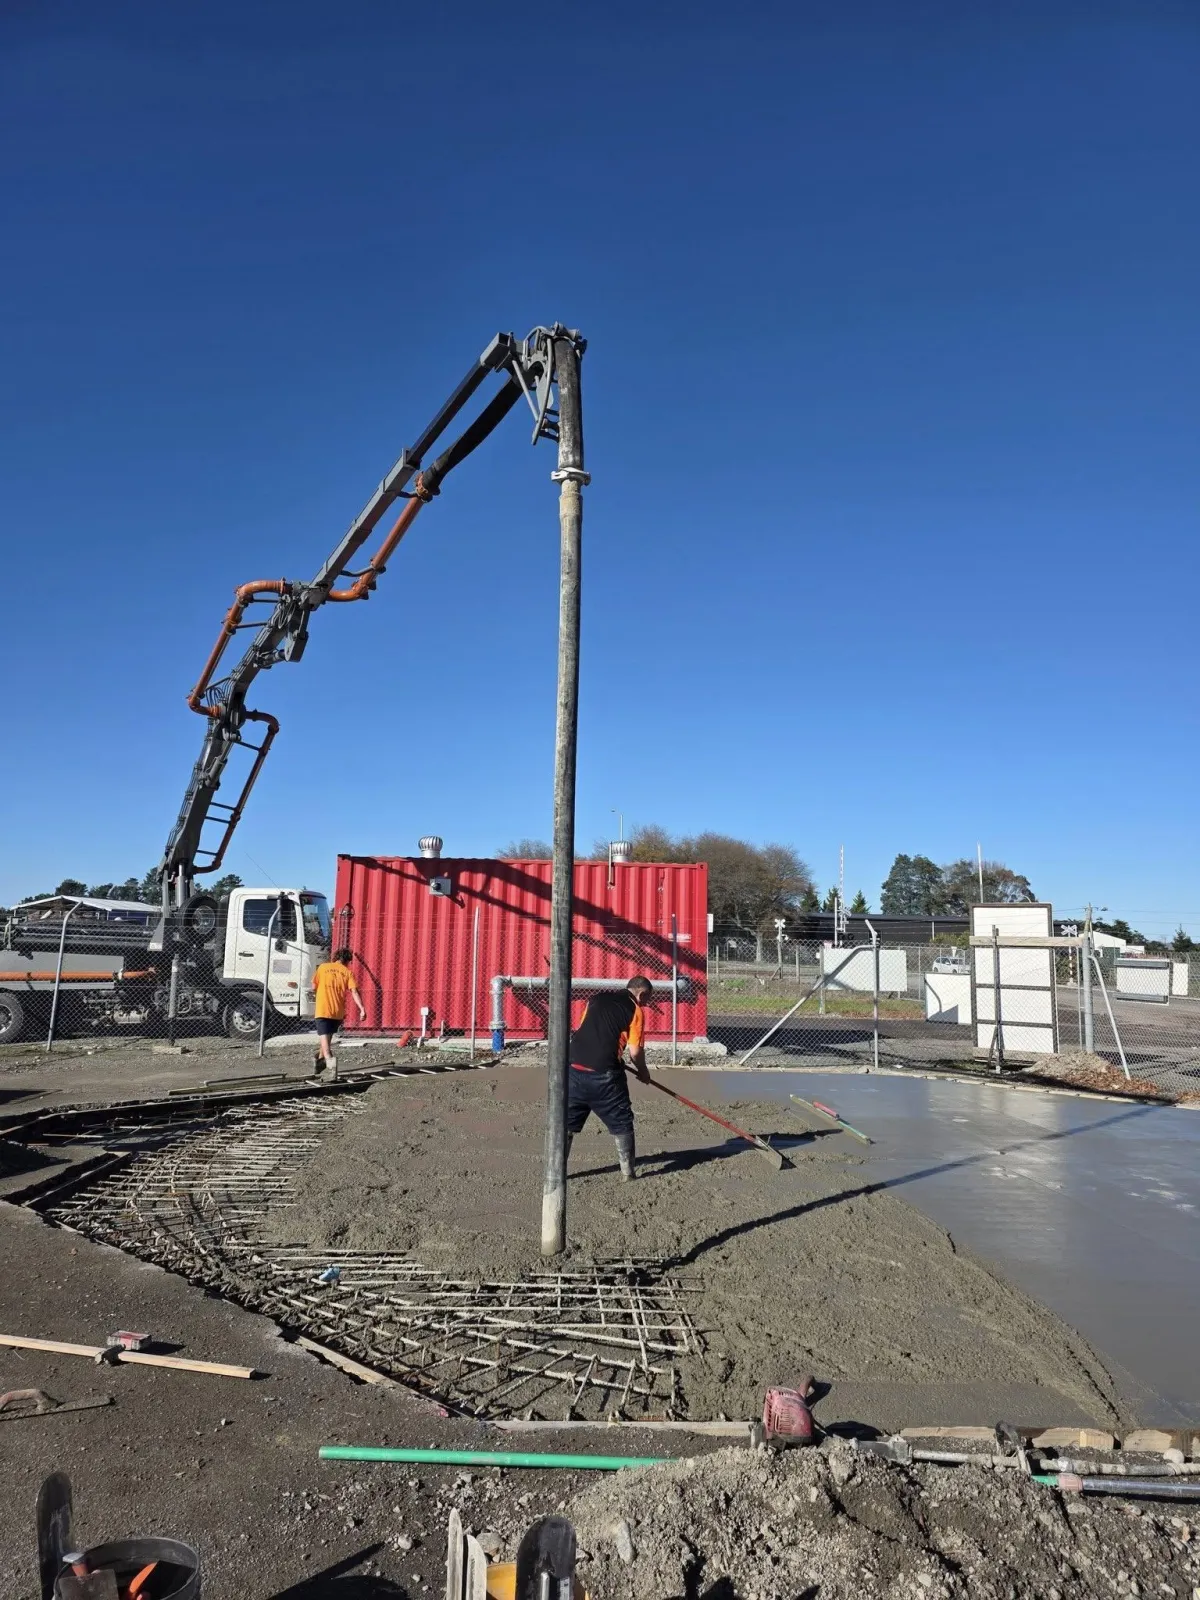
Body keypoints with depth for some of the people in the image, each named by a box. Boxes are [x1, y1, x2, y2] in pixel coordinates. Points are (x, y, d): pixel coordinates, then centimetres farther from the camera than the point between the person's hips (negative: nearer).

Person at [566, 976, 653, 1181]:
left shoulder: (597, 998, 16)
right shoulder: (635, 1010, 1)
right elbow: (635, 1051, -3)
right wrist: (643, 1072, 15)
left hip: (575, 1067, 5)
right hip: (603, 1073, -4)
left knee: (568, 1121, 15)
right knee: (621, 1122, 12)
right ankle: (627, 1171, 16)